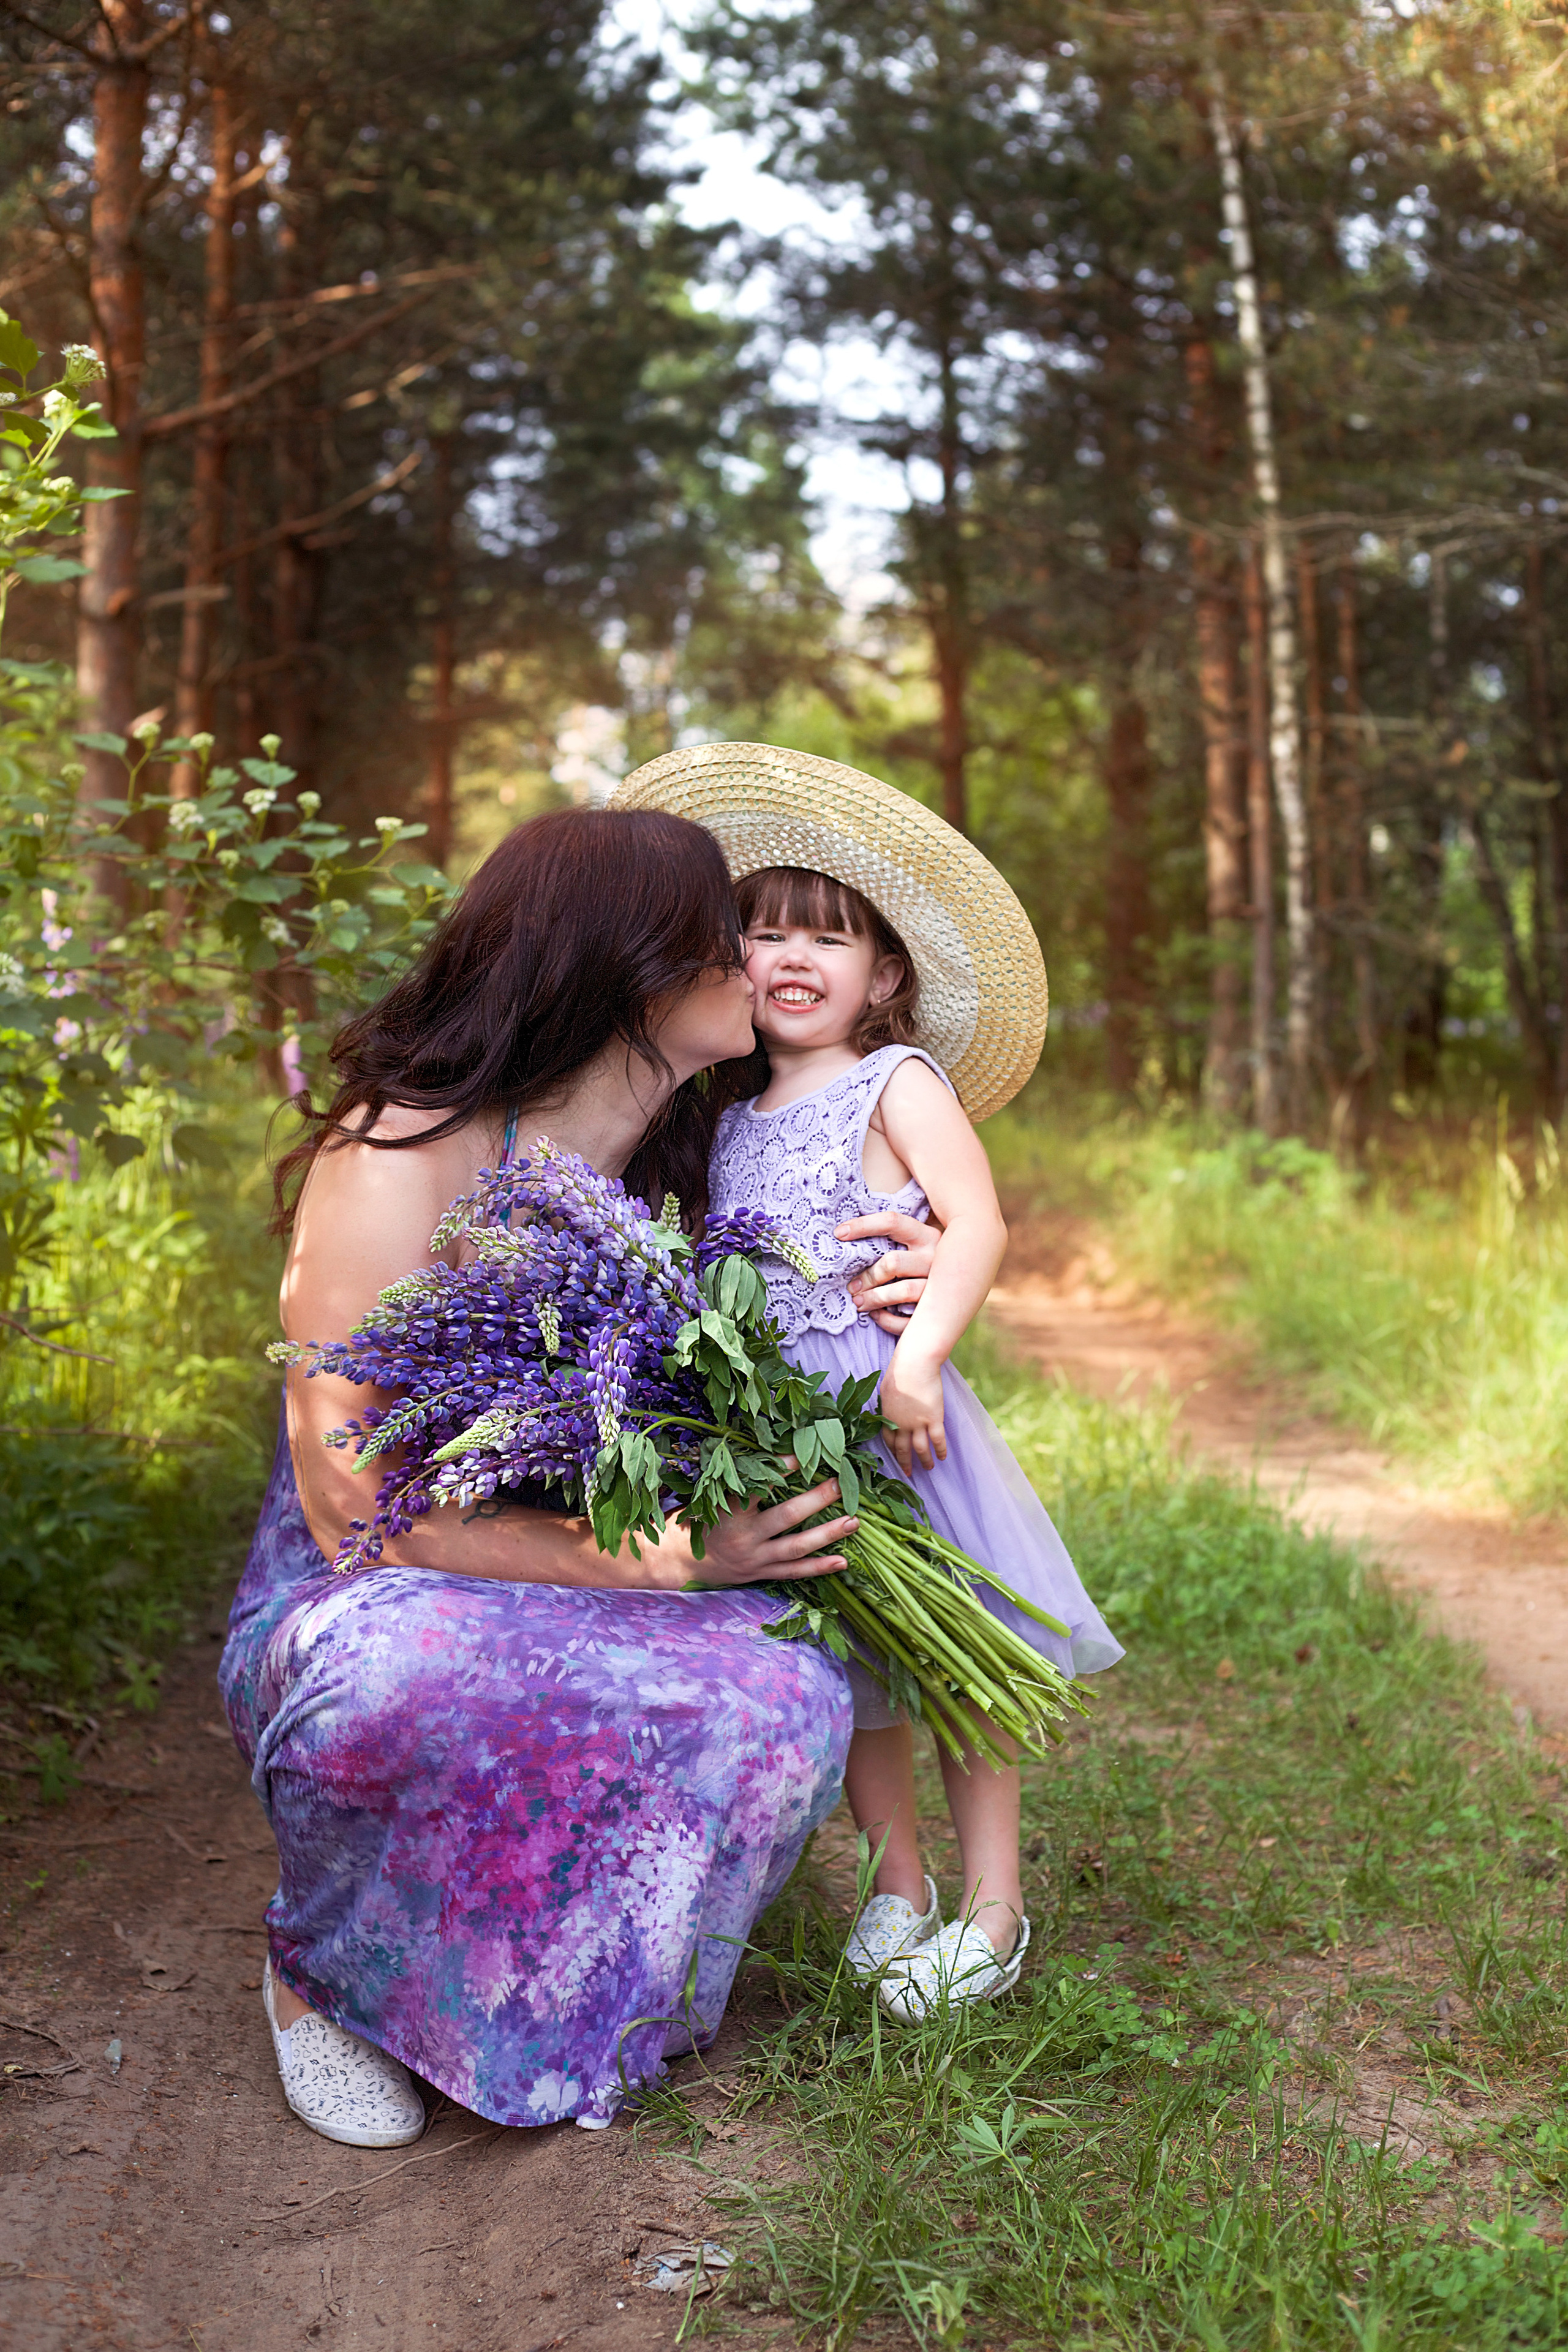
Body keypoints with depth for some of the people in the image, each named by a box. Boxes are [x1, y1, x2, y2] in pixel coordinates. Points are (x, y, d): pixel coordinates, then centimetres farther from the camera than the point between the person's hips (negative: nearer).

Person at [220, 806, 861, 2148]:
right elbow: (356, 1511, -22)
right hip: (359, 1620, -5)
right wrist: (661, 1560, -25)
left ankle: (559, 1991, 0)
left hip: (570, 1633, 5)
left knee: (789, 1697, -28)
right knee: (403, 1669, -42)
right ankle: (325, 1973, -8)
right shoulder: (398, 1153, -18)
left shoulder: (684, 1167, 2)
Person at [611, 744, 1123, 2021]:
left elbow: (979, 1224, -13)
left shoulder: (899, 1085, -2)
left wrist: (919, 1356, -23)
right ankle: (899, 1884, 25)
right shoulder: (728, 1117, 14)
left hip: (890, 1404, -5)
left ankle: (994, 1903, 12)